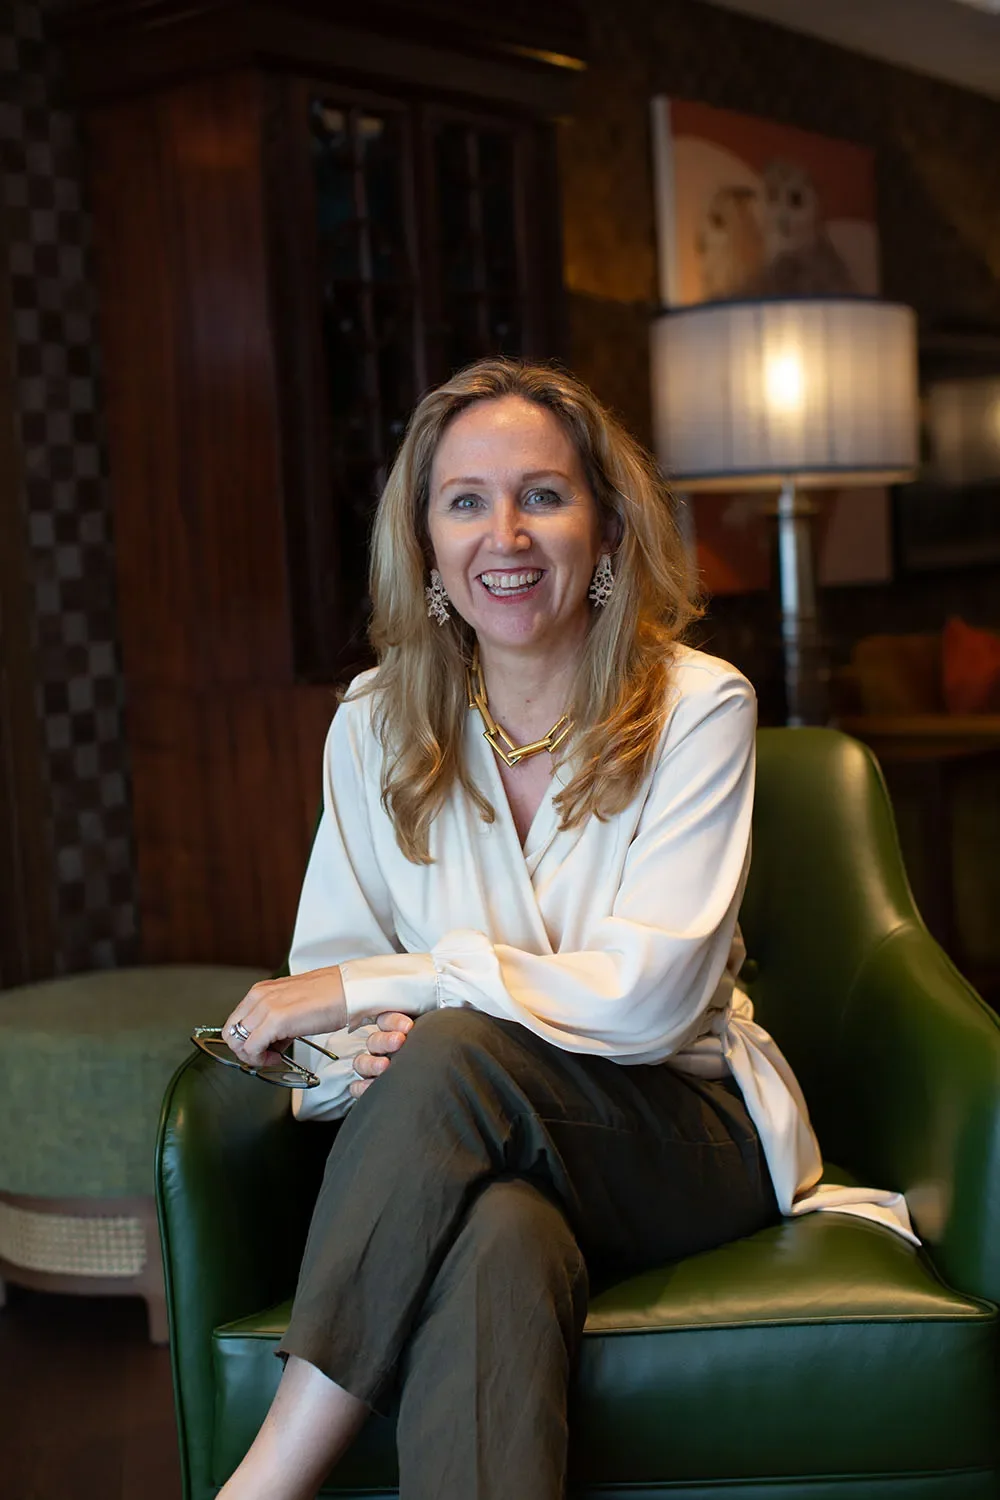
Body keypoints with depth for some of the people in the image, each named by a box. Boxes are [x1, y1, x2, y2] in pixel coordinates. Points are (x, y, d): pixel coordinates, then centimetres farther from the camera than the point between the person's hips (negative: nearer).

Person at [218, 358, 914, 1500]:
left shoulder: (698, 708, -8)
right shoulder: (377, 725, 3)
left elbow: (647, 995, -17)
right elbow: (329, 978, 4)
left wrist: (382, 986, -19)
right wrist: (365, 1048, -21)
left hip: (684, 1130, -1)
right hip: (471, 1150, 2)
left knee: (456, 1053, -33)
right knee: (494, 1245, -37)